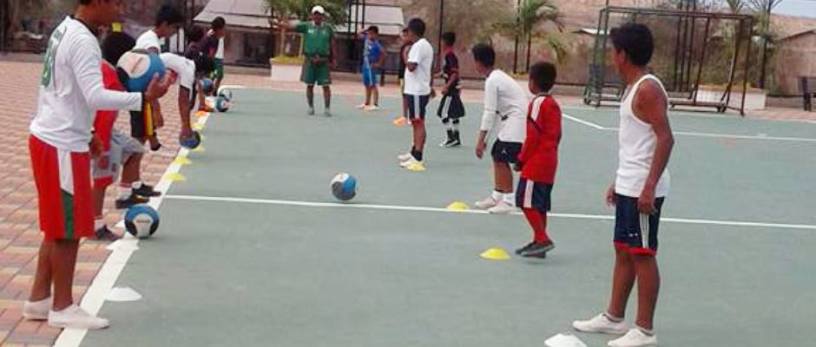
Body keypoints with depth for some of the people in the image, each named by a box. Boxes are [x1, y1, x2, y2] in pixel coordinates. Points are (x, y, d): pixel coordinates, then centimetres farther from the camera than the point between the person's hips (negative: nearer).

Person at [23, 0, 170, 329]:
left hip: (51, 139, 10)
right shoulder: (82, 41, -18)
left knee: (58, 227, 16)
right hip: (62, 146, -10)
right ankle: (62, 308, 11)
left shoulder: (65, 30, 12)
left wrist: (84, 135, 22)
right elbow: (95, 97, -27)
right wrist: (144, 98, -30)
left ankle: (39, 299, 24)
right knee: (68, 230, 0)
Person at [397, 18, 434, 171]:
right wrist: (430, 86, 30)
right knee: (416, 123, 18)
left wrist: (406, 58, -9)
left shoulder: (418, 46, -17)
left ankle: (417, 160, -10)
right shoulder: (426, 45, 14)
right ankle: (414, 153, 29)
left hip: (416, 91, -10)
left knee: (418, 123, -10)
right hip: (419, 89, 10)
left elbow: (411, 66, -27)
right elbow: (430, 68, 22)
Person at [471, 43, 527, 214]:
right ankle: (497, 196, 21)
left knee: (502, 158, -9)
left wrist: (480, 139, -17)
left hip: (517, 121, -10)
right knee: (497, 155, 13)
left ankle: (509, 201, -5)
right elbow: (493, 111, 17)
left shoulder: (492, 81, -15)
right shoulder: (497, 76, 14)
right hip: (511, 121, 10)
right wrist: (484, 138, 17)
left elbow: (489, 112, -19)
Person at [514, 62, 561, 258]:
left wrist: (522, 159, -8)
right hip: (549, 164, 9)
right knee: (540, 205, 13)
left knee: (527, 201, -8)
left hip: (535, 163, -9)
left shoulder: (537, 103, -12)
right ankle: (539, 241, 17)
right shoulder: (554, 104, 13)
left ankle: (542, 239, -13)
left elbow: (532, 136, -16)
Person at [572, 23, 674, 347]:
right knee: (623, 251, 16)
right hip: (628, 187, 10)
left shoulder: (648, 89, -15)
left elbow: (665, 138, -22)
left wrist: (649, 186, -26)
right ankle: (614, 317, 27)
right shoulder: (633, 88, 15)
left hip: (643, 190, -10)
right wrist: (618, 181, 23)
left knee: (643, 256, -3)